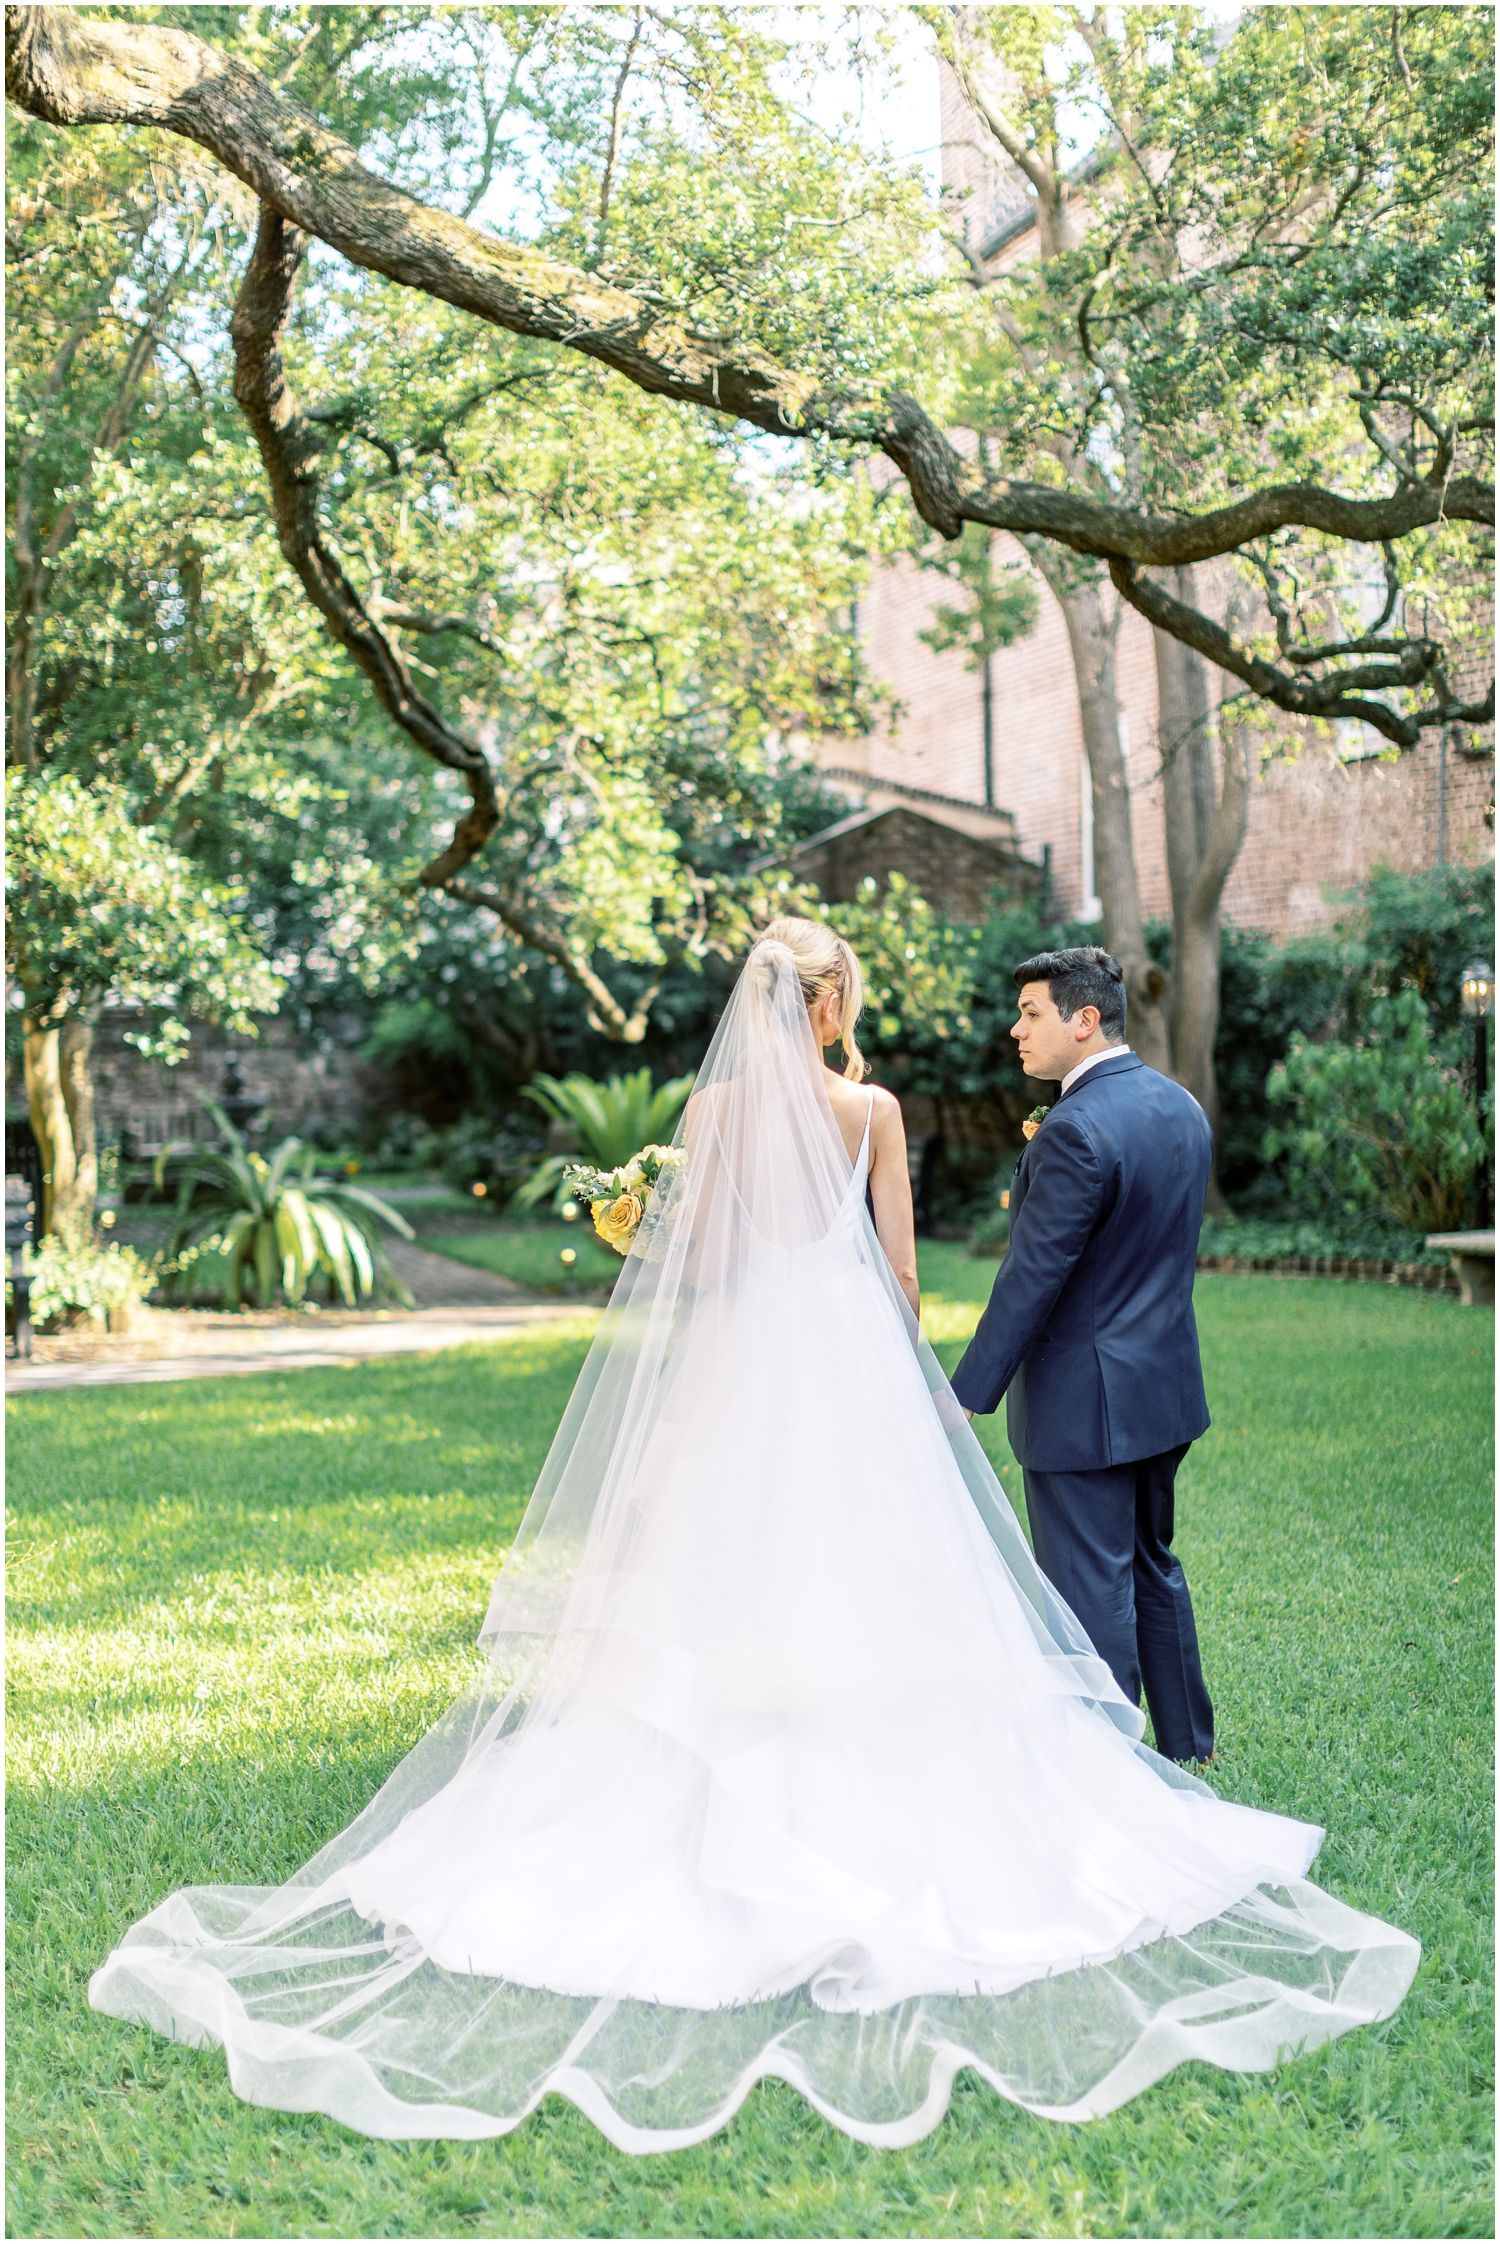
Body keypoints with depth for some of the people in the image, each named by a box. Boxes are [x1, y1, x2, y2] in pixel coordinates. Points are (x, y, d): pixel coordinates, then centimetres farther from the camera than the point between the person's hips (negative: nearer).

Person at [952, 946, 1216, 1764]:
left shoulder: (1075, 1131, -22)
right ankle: (1186, 1743, 35)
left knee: (1091, 1590, 2)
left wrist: (966, 1396, -17)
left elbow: (1029, 1280, -22)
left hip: (1084, 1403, -9)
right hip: (1166, 1385, 9)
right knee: (1152, 1565, 23)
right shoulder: (1180, 1106, 6)